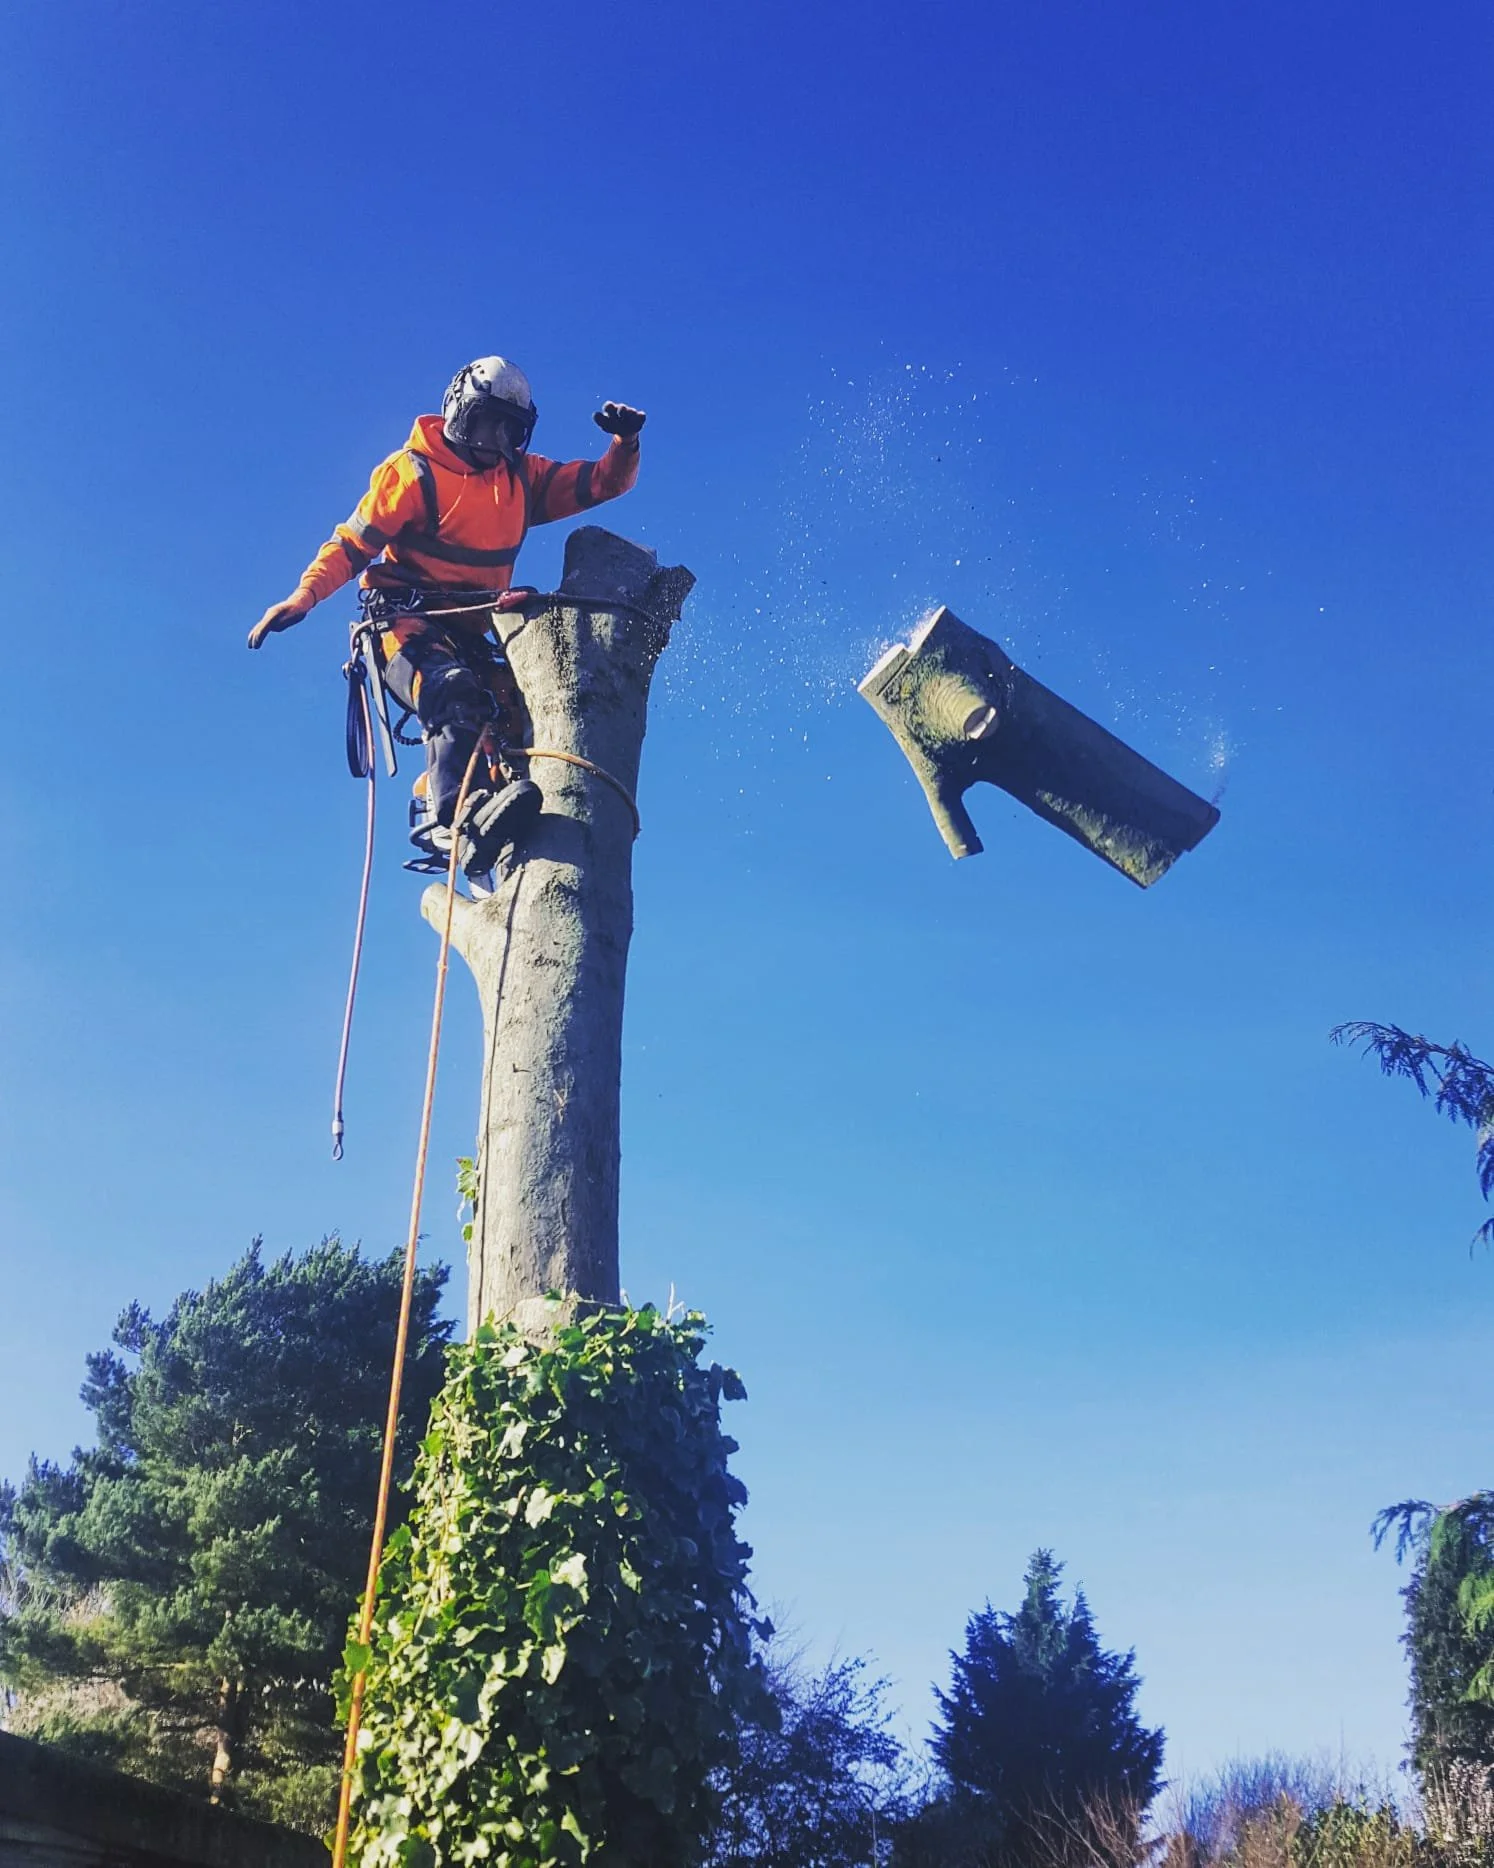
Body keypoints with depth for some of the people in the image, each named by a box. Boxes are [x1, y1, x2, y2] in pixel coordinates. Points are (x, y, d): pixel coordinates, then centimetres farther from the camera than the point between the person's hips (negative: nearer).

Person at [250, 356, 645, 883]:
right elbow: (353, 543, -6)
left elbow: (603, 483, 16)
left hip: (471, 633, 7)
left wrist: (625, 441, -5)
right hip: (408, 623, -7)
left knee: (514, 707, -21)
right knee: (457, 694, -35)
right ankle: (458, 822, -50)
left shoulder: (523, 476, 15)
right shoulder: (412, 471, -2)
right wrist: (303, 596, -21)